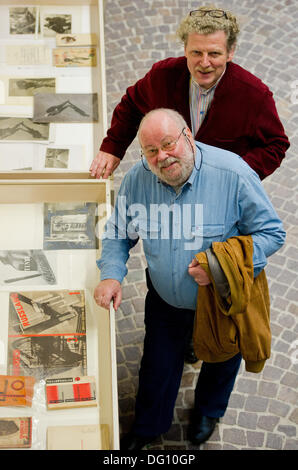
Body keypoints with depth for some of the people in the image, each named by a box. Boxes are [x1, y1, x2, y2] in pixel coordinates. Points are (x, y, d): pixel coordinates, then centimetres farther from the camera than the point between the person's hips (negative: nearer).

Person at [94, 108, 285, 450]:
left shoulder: (232, 173, -30)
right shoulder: (136, 179, -18)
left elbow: (271, 233, -21)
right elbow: (118, 234, -3)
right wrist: (111, 274, -21)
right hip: (165, 300, 2)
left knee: (221, 359, 26)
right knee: (157, 366, 20)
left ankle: (208, 411, 61)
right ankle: (148, 428, 51)